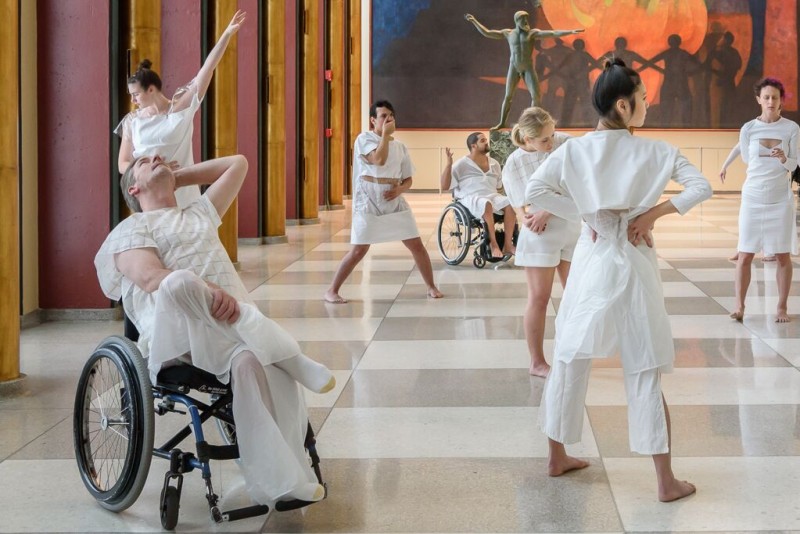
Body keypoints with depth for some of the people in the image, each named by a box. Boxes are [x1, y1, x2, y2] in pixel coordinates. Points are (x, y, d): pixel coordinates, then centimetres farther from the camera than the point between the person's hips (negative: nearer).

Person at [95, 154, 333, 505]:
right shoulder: (132, 229, 17)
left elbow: (238, 164, 41)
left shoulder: (200, 214, 38)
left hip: (233, 328, 4)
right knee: (180, 282, -39)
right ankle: (290, 357, -31)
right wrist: (206, 290, -23)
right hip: (174, 327, -4)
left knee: (250, 361, -34)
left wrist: (177, 178, 38)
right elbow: (150, 278, -5)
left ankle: (277, 482, -41)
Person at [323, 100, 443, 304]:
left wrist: (400, 189, -8)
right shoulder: (364, 139, -6)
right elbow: (379, 160, -24)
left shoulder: (400, 146, 9)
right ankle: (332, 290, 3)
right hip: (369, 203, -5)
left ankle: (431, 287, 17)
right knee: (359, 250, -9)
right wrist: (386, 134, -16)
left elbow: (408, 179, 13)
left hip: (395, 202, 5)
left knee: (417, 245, 2)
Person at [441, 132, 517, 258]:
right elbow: (444, 187, -6)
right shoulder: (461, 164, 0)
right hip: (470, 198, -5)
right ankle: (493, 244, -34)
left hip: (492, 196, 5)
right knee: (486, 204, -40)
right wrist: (449, 164, -15)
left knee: (511, 203, -28)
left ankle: (507, 244, -25)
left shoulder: (494, 164, 16)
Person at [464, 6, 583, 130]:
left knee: (536, 95, -11)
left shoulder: (532, 33, -5)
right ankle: (502, 123, 14)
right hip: (513, 68, 1)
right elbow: (486, 33, 8)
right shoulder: (508, 33, 2)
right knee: (508, 96, 4)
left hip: (528, 68, -1)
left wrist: (571, 32, -25)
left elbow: (552, 33, -14)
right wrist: (474, 21, 7)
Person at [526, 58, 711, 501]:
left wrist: (582, 213, -2)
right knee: (645, 373, 3)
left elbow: (535, 191, -10)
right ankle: (666, 481, 7)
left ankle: (557, 457, 28)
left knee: (569, 360, 16)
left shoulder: (574, 150, -3)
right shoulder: (655, 152, -6)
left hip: (590, 261, 2)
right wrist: (653, 213, -9)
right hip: (634, 265, -2)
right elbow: (700, 187, -11)